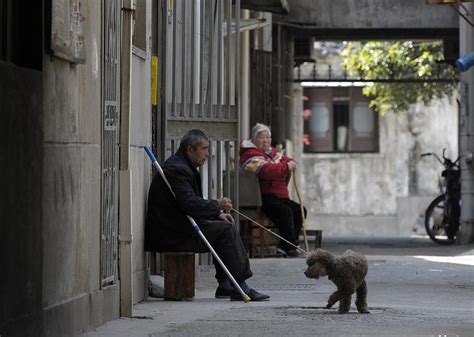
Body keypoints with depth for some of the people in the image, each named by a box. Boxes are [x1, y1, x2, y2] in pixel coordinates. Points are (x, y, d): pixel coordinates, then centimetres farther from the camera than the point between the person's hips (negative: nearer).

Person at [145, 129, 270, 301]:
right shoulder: (176, 169, -17)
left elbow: (193, 202, 22)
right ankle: (240, 288, -13)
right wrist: (217, 205, -14)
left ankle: (225, 285, 6)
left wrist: (217, 214, 9)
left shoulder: (182, 166, 19)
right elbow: (189, 203, -25)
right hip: (173, 234, -11)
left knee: (226, 226, 11)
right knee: (226, 230, -13)